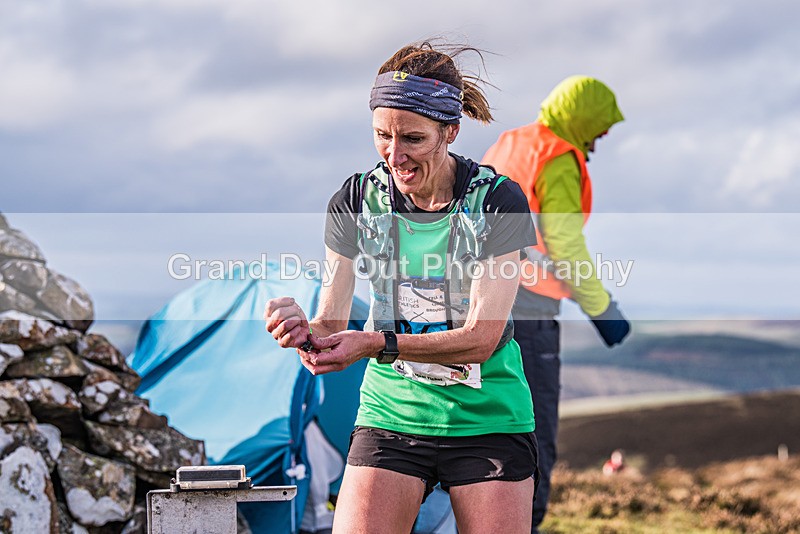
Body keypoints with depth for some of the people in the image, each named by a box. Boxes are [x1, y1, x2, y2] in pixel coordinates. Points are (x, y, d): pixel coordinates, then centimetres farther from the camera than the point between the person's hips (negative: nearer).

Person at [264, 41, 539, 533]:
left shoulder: (498, 200, -10)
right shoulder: (357, 202, -3)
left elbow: (481, 338, -16)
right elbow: (331, 324, -4)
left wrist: (378, 343, -28)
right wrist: (302, 328, -28)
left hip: (487, 417, -1)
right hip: (391, 414, 1)